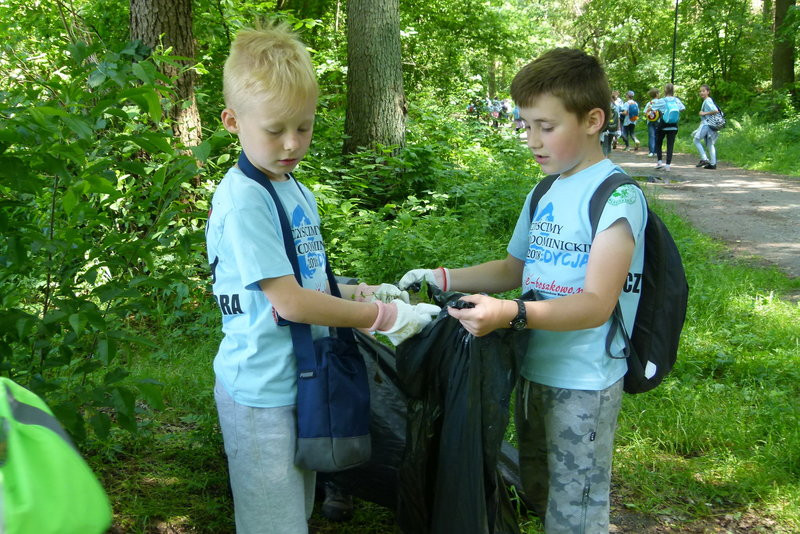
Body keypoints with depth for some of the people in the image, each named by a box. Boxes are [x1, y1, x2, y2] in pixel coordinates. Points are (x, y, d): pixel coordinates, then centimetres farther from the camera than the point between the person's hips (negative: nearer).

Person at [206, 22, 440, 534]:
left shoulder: (300, 193, 8)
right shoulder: (243, 201, -19)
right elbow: (289, 302, -21)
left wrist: (356, 293, 0)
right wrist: (383, 317, -15)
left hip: (303, 383, 8)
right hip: (262, 391, -8)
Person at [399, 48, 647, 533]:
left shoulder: (617, 196, -16)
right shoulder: (544, 193, 9)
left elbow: (597, 304, -24)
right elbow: (515, 270, 18)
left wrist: (509, 313, -37)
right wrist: (442, 279, 4)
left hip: (584, 385, -8)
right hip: (533, 372, 8)